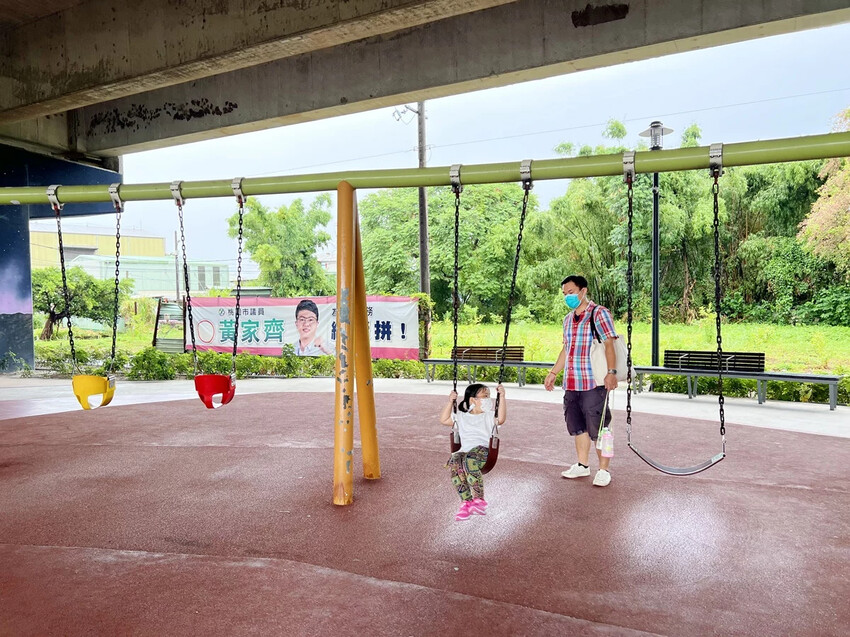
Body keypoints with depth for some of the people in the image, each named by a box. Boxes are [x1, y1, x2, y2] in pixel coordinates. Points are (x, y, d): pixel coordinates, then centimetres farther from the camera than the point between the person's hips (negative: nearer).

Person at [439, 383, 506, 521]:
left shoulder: (489, 415, 19)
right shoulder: (461, 417, 28)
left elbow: (501, 419, -2)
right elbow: (443, 420, 25)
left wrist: (502, 397, -6)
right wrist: (450, 402, 19)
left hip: (484, 450, -3)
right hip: (465, 451, 3)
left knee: (470, 459, -39)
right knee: (454, 463, -34)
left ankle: (479, 499, -34)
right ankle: (466, 502, -34)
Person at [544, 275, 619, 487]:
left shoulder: (599, 313, -6)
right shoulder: (568, 319, 17)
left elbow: (609, 344, -14)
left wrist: (612, 372, -25)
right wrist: (553, 372, 26)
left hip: (593, 383, -7)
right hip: (571, 384, 8)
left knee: (597, 427, -3)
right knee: (577, 426, 13)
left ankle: (604, 470, 9)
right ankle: (582, 465, 26)